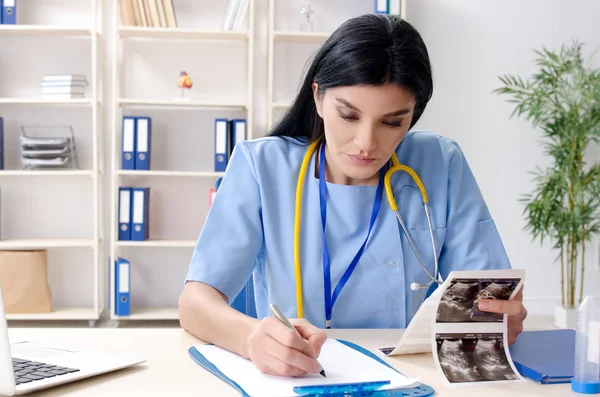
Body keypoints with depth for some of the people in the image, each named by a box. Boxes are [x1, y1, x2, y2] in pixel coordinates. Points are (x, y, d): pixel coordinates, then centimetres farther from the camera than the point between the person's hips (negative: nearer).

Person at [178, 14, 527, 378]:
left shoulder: (441, 166, -4)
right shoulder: (262, 165, -7)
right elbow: (196, 300, -13)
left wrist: (502, 315, -25)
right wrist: (252, 336, -34)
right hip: (288, 379, -1)